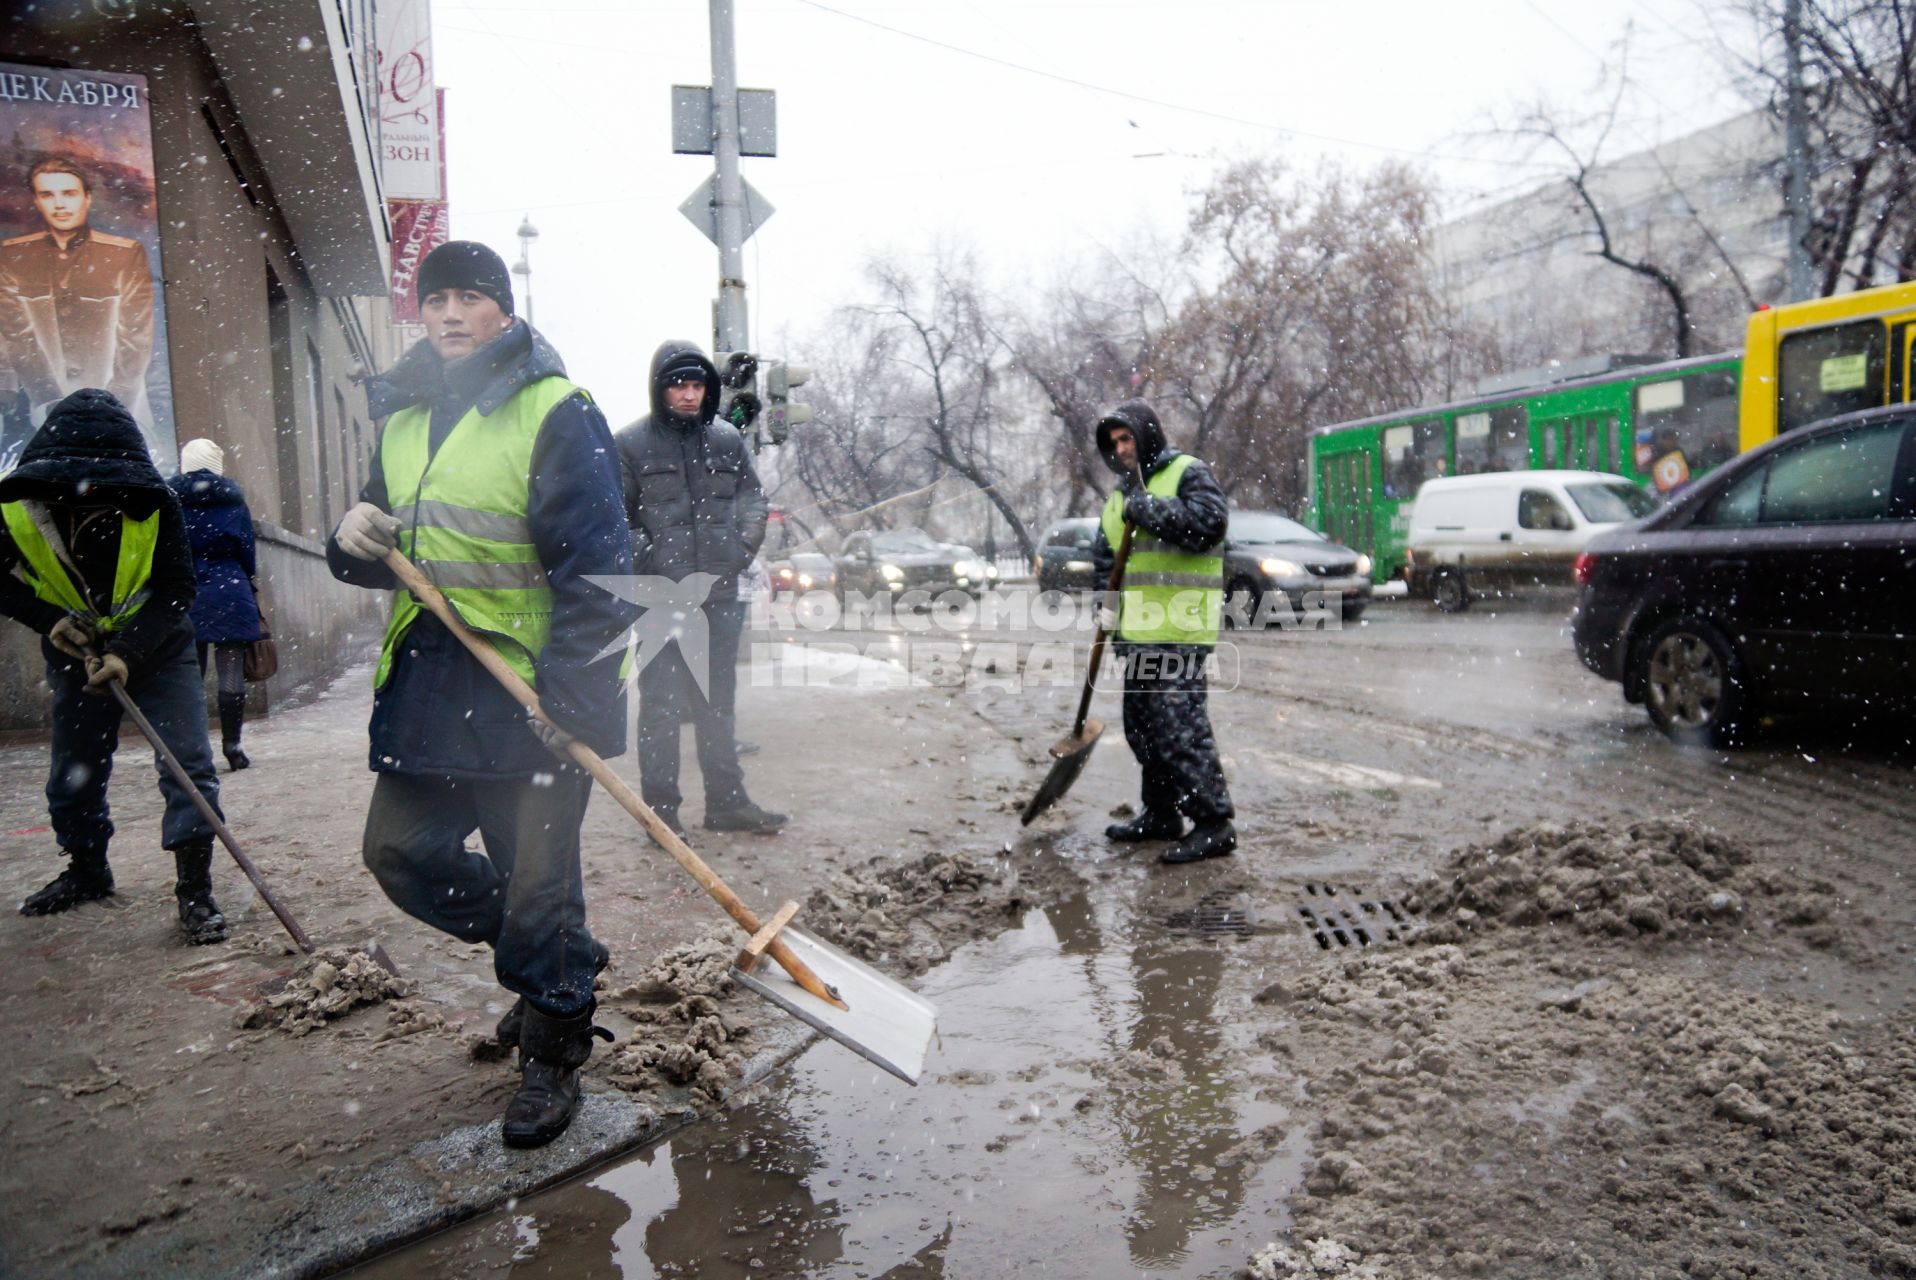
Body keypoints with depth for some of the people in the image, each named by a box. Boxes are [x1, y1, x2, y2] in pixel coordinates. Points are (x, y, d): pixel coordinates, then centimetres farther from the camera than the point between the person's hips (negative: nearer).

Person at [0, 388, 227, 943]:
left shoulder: (154, 505, -23)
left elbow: (176, 591, -19)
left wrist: (128, 652, -29)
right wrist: (50, 620, -19)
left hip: (156, 647, -2)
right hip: (77, 653, 3)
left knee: (188, 761, -12)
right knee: (73, 770, 13)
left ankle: (194, 887, -7)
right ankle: (86, 870, 35)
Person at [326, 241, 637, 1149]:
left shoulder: (557, 413, -10)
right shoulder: (402, 417, 14)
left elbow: (595, 563, -15)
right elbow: (388, 553, 22)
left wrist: (568, 692, -20)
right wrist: (358, 541, -3)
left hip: (534, 692, -7)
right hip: (428, 682, 8)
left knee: (536, 883, 1)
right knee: (401, 852, 13)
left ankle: (552, 1057, 23)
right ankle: (557, 962, 33)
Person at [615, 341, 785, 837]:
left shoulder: (727, 440, 9)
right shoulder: (631, 444, -4)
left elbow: (754, 498, 16)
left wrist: (743, 547, 3)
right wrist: (650, 560, -12)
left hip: (720, 596, 4)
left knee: (717, 703, 14)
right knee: (661, 706, 1)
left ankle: (727, 802, 24)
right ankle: (661, 808, 12)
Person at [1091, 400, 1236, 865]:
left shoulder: (1188, 473, -3)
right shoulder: (1122, 492, 21)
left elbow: (1209, 524, -20)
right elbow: (1104, 556, 25)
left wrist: (1149, 509, -17)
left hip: (1178, 632, -9)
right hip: (1138, 633, 9)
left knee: (1179, 725, -12)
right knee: (1142, 725, 13)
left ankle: (1213, 823, -6)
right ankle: (1161, 814, 25)